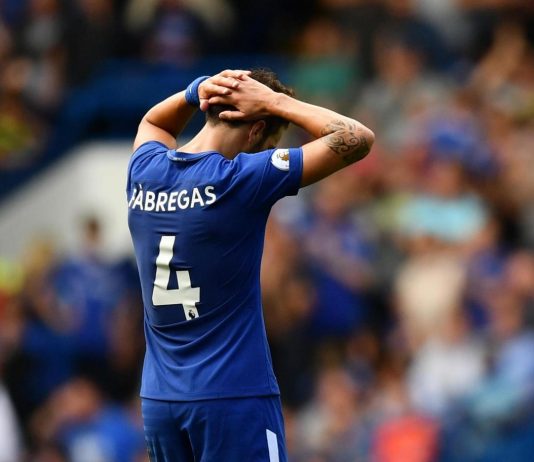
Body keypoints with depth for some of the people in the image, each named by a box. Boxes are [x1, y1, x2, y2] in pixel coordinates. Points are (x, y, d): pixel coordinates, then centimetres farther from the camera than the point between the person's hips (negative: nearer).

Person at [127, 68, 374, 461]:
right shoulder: (243, 180, -13)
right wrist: (275, 101, -3)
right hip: (234, 398, -7)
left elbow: (152, 123, 31)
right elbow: (357, 140, -10)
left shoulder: (145, 172, 5)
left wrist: (196, 93, 12)